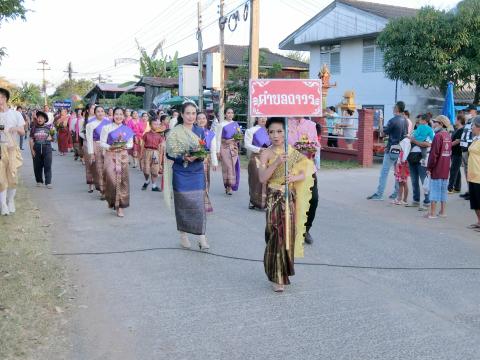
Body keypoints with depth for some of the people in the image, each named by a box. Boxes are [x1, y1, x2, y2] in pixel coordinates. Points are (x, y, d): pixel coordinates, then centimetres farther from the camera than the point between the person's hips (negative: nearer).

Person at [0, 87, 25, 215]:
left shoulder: (16, 114, 4)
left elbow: (23, 132, 5)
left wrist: (16, 129, -17)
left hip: (12, 148, 0)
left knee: (12, 177, 1)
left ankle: (10, 201, 17)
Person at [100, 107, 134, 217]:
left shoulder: (127, 129, 7)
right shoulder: (106, 128, 0)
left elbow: (131, 143, 11)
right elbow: (102, 143, -1)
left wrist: (124, 146, -9)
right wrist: (110, 147, -18)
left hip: (123, 156, 2)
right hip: (110, 155, -2)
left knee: (122, 180, 0)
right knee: (111, 179, -13)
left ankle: (120, 207, 9)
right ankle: (111, 200, 14)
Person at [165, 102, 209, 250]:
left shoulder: (200, 131, 6)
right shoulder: (174, 132, -4)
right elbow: (170, 153, -6)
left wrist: (199, 156, -15)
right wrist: (184, 158, -22)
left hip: (197, 173, 2)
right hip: (181, 174, -2)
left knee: (199, 203, -3)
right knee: (183, 203, 6)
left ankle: (202, 237, 0)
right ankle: (183, 235, 20)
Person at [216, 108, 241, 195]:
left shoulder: (236, 124, 12)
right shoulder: (221, 124, 0)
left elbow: (239, 136, 21)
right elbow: (218, 138, -2)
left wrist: (237, 138, -3)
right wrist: (218, 151, -7)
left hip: (234, 148, 4)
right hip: (224, 147, -3)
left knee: (233, 166, 0)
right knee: (227, 166, -8)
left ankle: (230, 186, 8)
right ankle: (228, 186, 2)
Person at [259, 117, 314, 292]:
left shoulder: (293, 153, 4)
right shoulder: (266, 153, -4)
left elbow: (306, 172, 4)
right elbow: (262, 178, -15)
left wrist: (294, 178, -16)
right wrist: (277, 162, -25)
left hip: (290, 199, 3)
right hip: (274, 199, -3)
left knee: (288, 234, 9)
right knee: (277, 235, -6)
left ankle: (285, 269, 30)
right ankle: (277, 277, 3)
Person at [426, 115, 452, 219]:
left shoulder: (438, 136, -15)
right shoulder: (448, 136, 10)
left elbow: (434, 153, -17)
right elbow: (449, 152, 15)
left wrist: (429, 168, -12)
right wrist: (447, 165, 19)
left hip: (436, 169, -8)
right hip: (445, 169, 8)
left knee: (434, 190, -3)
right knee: (443, 190, 13)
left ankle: (432, 213, 0)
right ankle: (442, 212, 18)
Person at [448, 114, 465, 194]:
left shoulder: (462, 130, -15)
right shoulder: (456, 129, 14)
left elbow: (457, 141, -18)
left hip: (458, 153, -9)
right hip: (454, 153, 9)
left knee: (453, 170, -8)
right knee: (456, 170, 13)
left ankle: (450, 188, -6)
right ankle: (457, 188, 19)